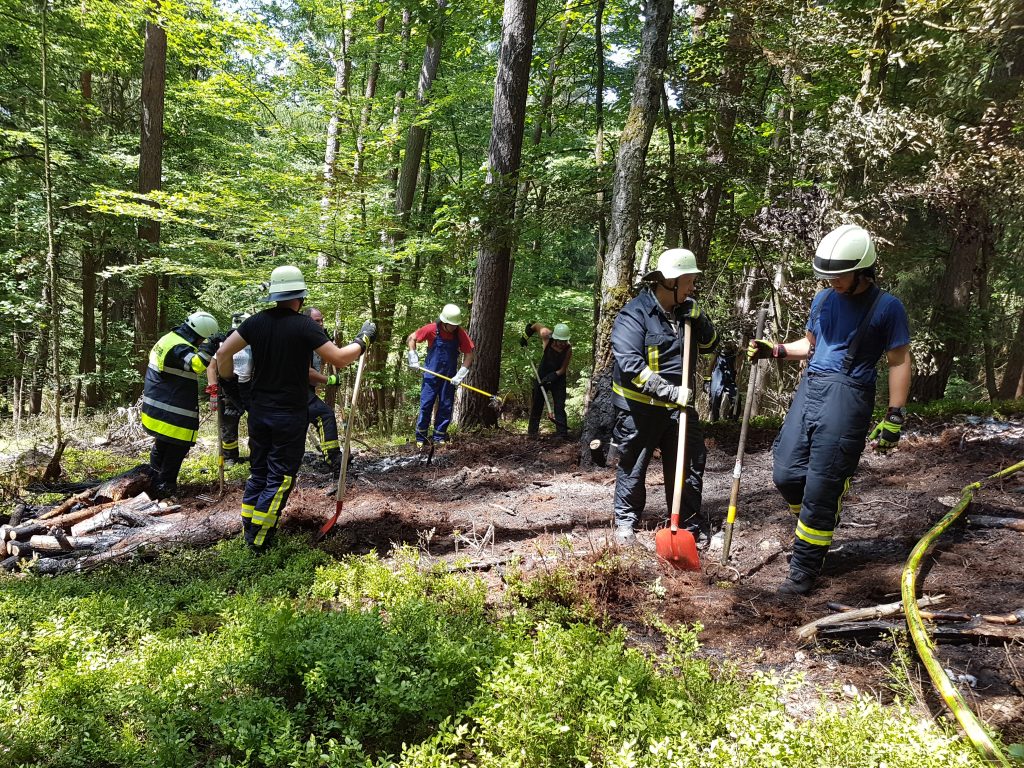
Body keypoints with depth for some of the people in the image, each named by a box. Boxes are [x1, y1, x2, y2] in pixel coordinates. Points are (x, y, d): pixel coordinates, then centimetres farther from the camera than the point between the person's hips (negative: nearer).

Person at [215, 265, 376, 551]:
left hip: (259, 411, 5)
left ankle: (248, 530, 23)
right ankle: (259, 539, 6)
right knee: (280, 477, 5)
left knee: (258, 471, 18)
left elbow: (223, 352, -1)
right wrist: (363, 340, -3)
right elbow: (339, 358, -18)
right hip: (290, 415, -5)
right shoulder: (304, 326, -15)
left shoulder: (257, 321, 0)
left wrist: (228, 381, 15)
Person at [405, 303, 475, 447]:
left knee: (446, 407, 5)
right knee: (426, 405, -1)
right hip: (431, 374, -2)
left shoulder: (460, 334, -8)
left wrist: (460, 375, -13)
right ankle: (420, 438, 9)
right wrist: (413, 358, -9)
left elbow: (469, 354, -5)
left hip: (450, 377, 2)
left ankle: (439, 438, 17)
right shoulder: (432, 329, -13)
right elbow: (411, 338, -2)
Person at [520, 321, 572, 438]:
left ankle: (563, 434, -8)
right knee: (536, 405, 8)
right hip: (542, 376, 2)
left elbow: (562, 370, -17)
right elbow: (535, 325, -1)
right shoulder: (546, 336, -22)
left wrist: (550, 378, -27)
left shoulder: (568, 349, -22)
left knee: (560, 406, -8)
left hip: (558, 379, -2)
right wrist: (525, 338, 3)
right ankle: (532, 431, 18)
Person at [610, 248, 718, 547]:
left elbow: (710, 344, 13)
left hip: (679, 405, 6)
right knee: (633, 466, 8)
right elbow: (630, 364, -26)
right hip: (639, 407, -6)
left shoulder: (686, 310, 7)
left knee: (690, 464, 9)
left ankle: (691, 523, 22)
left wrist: (698, 318, -6)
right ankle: (626, 521, 24)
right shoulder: (634, 314, -17)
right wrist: (669, 391, -29)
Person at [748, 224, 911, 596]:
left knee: (820, 486, -6)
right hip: (810, 388, 6)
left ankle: (804, 571, 6)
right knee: (786, 474, 3)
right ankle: (817, 528, 33)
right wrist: (775, 350, 8)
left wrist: (894, 418, -6)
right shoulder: (824, 299, 13)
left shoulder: (887, 307, -3)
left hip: (846, 396, -6)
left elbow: (899, 362, -2)